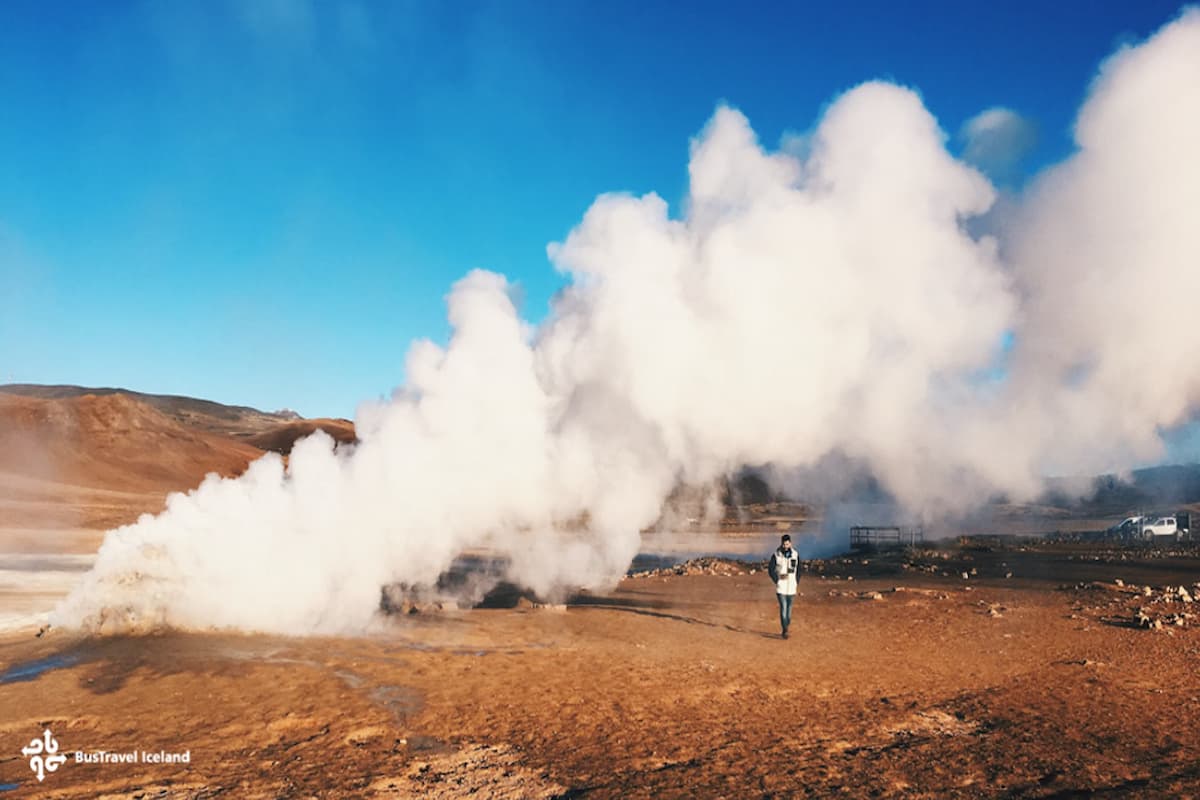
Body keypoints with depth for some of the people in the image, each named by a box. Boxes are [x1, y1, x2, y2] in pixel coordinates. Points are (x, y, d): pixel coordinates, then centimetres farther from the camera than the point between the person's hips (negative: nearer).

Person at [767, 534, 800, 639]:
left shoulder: (795, 555, 1)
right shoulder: (776, 555, -7)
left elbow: (798, 570, 10)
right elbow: (770, 570, -4)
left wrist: (796, 582, 5)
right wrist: (778, 577, -16)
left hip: (791, 587, 3)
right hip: (781, 587, -3)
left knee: (789, 608, 8)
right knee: (783, 607, -11)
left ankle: (786, 628, 23)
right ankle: (785, 631, -8)